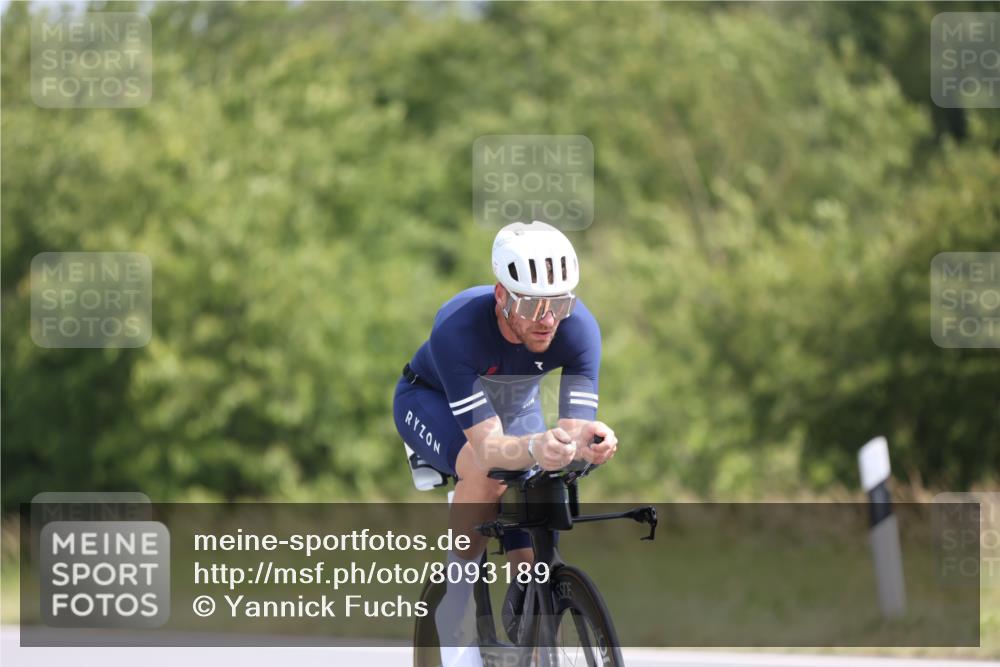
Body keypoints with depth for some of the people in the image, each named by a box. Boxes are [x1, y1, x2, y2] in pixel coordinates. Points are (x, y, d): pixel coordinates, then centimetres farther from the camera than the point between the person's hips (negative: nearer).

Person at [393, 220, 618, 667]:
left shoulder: (578, 328, -33)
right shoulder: (458, 327, -42)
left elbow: (575, 430, -36)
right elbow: (487, 445, -47)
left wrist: (590, 442, -60)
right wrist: (535, 448, -68)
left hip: (514, 406, 3)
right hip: (433, 401, -3)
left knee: (534, 570, -8)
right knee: (485, 472, -37)